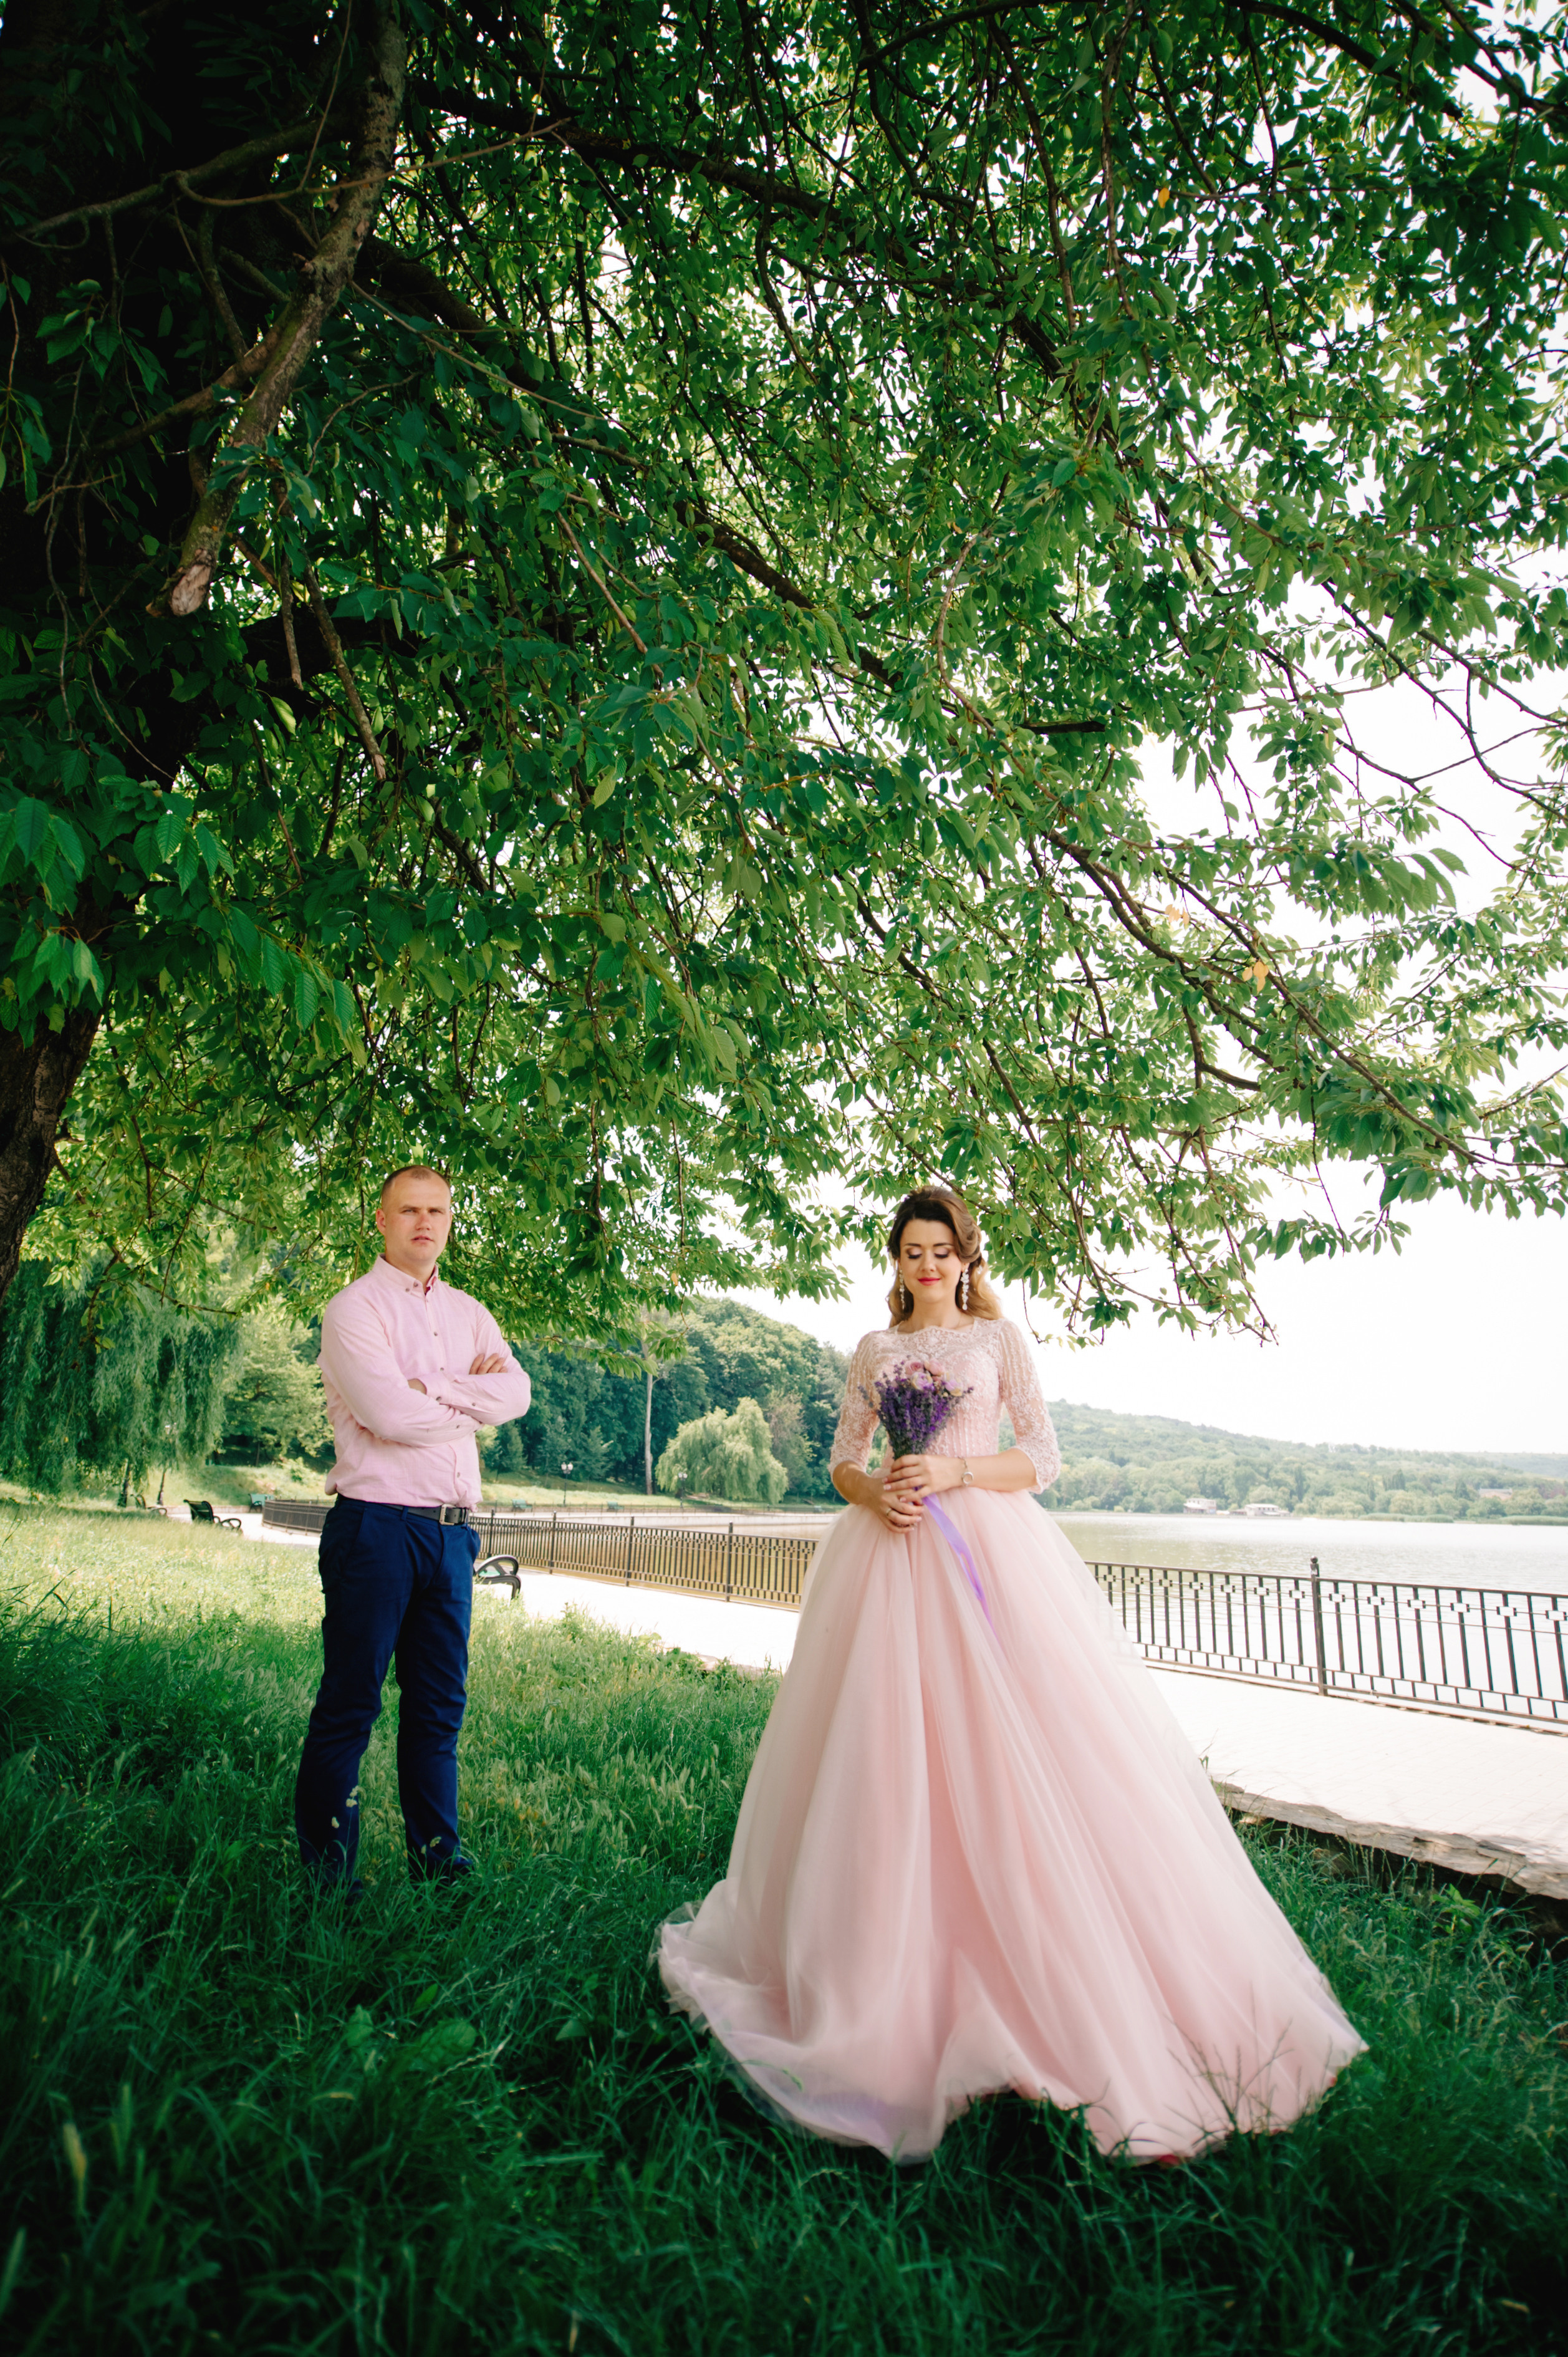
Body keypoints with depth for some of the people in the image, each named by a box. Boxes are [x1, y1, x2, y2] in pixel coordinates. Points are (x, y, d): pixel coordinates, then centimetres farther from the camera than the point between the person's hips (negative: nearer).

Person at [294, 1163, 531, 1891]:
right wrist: (473, 1400, -1)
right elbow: (390, 1414, -16)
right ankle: (325, 1873, 14)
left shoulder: (468, 1313, 15)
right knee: (350, 1706, 2)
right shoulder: (354, 1307, -3)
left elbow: (517, 1393, 0)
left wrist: (429, 1385, -11)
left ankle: (437, 1861, 22)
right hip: (378, 1524, -6)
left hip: (453, 1530, 6)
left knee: (440, 1706, 12)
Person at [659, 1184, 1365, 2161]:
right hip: (891, 1551, 3)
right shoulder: (875, 1350, 14)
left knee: (1013, 1743, -7)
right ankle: (888, 1965, 16)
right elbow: (842, 1460, 14)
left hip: (989, 1545, -2)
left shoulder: (1000, 1338, 7)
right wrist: (871, 1490, -8)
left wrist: (957, 1473, -12)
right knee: (886, 1747, 1)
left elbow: (1044, 1457, 2)